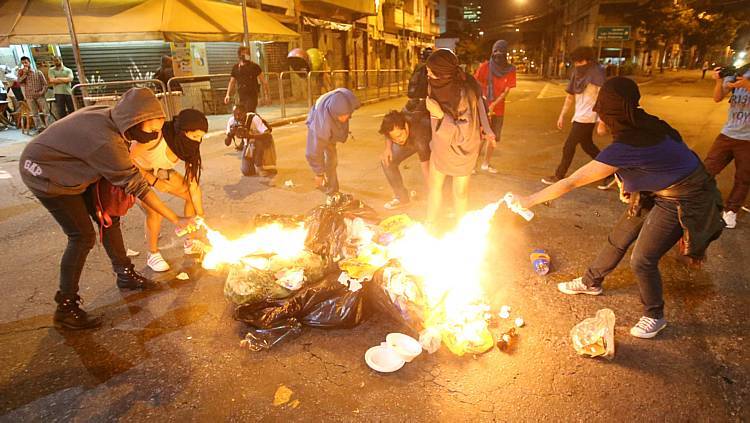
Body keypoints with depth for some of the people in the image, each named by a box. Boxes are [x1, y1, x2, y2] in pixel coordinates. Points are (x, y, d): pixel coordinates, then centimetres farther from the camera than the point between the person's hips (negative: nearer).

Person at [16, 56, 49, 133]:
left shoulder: (38, 73, 7)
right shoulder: (21, 72, 10)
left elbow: (45, 83, 5)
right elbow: (19, 81, -4)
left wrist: (42, 91, -9)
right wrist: (25, 73, -8)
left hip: (40, 95, -1)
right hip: (29, 96, 1)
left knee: (44, 112, -2)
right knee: (35, 113, -5)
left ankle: (46, 127, 4)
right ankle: (39, 127, -10)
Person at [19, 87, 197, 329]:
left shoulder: (109, 116, -12)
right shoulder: (107, 142, -37)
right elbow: (138, 187, -31)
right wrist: (176, 220, -26)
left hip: (71, 170, 9)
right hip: (45, 174, -9)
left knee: (109, 218, 8)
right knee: (83, 236, -10)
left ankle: (125, 275, 24)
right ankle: (65, 307, 3)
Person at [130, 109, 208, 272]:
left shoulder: (188, 147, -17)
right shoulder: (156, 137, -37)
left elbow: (193, 185, -13)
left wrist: (200, 215, -12)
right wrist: (153, 180, -29)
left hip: (159, 171, 6)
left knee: (192, 196, -2)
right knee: (154, 211, -24)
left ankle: (190, 243, 15)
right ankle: (153, 255, 0)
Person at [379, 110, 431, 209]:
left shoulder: (419, 137, -45)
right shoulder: (393, 125, -31)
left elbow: (426, 168, -44)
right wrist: (388, 147, -22)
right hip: (408, 140, 4)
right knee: (387, 161, -10)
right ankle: (402, 197, 6)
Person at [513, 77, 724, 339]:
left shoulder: (624, 148, -35)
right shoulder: (643, 125, -10)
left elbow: (570, 183, -32)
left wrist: (529, 201, -25)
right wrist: (626, 183, -4)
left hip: (683, 201, -9)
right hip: (656, 190, 9)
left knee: (642, 260, -4)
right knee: (618, 239, 14)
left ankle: (655, 317, 21)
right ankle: (591, 283, 35)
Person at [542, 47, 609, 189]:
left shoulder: (596, 73, -16)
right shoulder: (577, 73, 7)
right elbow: (570, 96, 14)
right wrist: (562, 115, 14)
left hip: (586, 118, -9)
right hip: (580, 117, 9)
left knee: (568, 146, -1)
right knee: (587, 146, 17)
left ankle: (559, 176, 13)